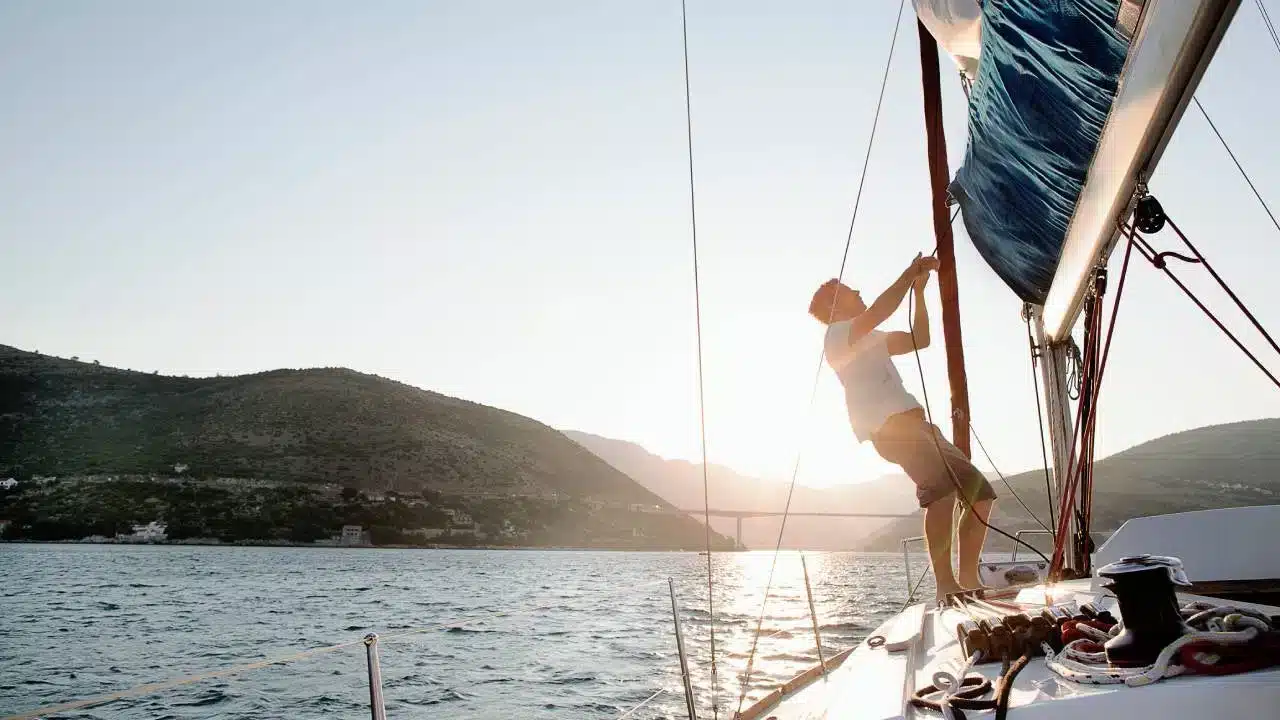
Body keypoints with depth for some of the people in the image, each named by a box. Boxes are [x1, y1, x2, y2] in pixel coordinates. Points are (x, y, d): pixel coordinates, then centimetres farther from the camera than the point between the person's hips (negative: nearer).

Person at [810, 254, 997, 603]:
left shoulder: (871, 339, 33)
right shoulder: (837, 333, 4)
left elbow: (919, 339, 32)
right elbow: (878, 312, -14)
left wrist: (919, 290, 26)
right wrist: (909, 274, -2)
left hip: (914, 424, 10)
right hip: (891, 428, -10)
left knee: (981, 492, 6)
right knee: (945, 485, -31)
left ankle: (969, 578, 9)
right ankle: (945, 584, -32)